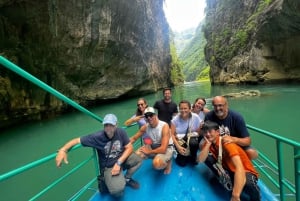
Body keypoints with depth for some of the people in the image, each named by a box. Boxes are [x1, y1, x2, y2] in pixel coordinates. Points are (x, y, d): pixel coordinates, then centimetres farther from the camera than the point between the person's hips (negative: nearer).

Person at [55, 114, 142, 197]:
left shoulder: (121, 132, -15)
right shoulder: (97, 137, -21)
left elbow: (129, 148, -12)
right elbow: (77, 140, -19)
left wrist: (118, 163, -23)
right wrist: (63, 150, -38)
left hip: (123, 159, 4)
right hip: (109, 167, -4)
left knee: (138, 158, -20)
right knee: (117, 190, -27)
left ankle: (127, 179, 9)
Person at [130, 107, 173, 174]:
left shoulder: (164, 126, -28)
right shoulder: (145, 127, -10)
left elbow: (163, 149, -31)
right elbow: (133, 138, 3)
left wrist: (148, 152, -19)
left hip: (166, 148, -6)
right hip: (153, 146, 6)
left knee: (156, 163, -34)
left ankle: (168, 162, 3)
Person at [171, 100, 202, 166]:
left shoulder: (196, 117, -10)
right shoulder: (175, 119, -11)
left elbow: (199, 132, -6)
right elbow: (172, 134, -11)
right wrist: (178, 146, -20)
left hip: (192, 140, 1)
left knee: (193, 142, -36)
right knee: (182, 163, -17)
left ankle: (193, 157, -2)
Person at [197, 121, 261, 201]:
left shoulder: (226, 143, -27)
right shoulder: (208, 143, -7)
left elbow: (239, 167, -39)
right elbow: (200, 160, -20)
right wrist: (208, 143, -26)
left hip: (245, 172, -4)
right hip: (229, 170, 5)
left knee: (249, 185, -39)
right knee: (207, 157, -16)